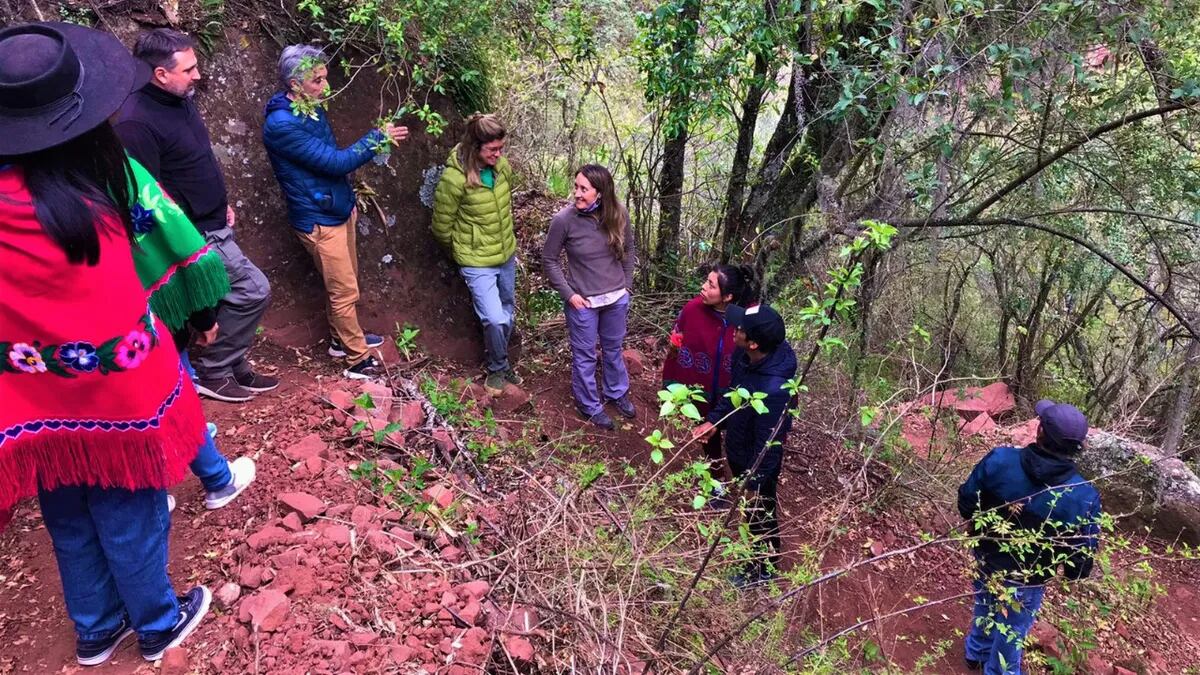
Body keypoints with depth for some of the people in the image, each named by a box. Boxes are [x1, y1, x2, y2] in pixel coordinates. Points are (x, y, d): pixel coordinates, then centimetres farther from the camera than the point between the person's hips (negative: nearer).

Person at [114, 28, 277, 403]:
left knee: (236, 297, 15)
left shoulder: (179, 100, 5)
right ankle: (213, 372, 11)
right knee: (254, 290, -5)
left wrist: (221, 203, 16)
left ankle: (227, 367, 31)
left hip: (211, 226, 9)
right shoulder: (137, 123, -24)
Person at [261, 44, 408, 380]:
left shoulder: (313, 108, 3)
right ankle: (358, 359, 15)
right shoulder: (282, 125, -25)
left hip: (339, 209, 8)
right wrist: (378, 138, -21)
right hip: (319, 220, -8)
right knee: (345, 291, 1)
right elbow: (333, 162, -27)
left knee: (342, 284, 21)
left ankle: (342, 339, 39)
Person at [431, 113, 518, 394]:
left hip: (506, 256, 6)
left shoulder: (502, 166, -8)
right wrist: (462, 250, 4)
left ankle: (499, 363, 42)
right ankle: (498, 369, 17)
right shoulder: (454, 178, -25)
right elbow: (442, 227, -12)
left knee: (507, 313, 19)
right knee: (495, 320, -12)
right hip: (477, 263, -6)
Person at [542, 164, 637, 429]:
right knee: (585, 356, 13)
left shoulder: (618, 214, -12)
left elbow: (629, 250, 5)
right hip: (583, 301, -3)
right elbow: (549, 260, -8)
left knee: (614, 349, 24)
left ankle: (617, 393, 47)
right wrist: (568, 294, -11)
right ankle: (590, 406, 33)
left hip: (616, 298, 3)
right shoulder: (564, 219, -21)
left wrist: (626, 285, 5)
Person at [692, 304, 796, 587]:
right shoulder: (745, 356, -17)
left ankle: (766, 567, 46)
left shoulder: (773, 389, -41)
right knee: (749, 508, 32)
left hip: (758, 460, -8)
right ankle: (758, 549, 61)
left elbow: (768, 442, -29)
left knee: (760, 513, 19)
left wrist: (755, 481, -18)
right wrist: (714, 420, 0)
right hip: (737, 447, 8)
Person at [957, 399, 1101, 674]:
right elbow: (1081, 560, -18)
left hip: (986, 563, 3)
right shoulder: (1084, 497, -29)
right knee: (1010, 635, 24)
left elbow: (966, 503, -12)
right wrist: (1072, 571, 7)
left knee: (985, 612, 32)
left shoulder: (999, 460, -26)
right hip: (1026, 582, -3)